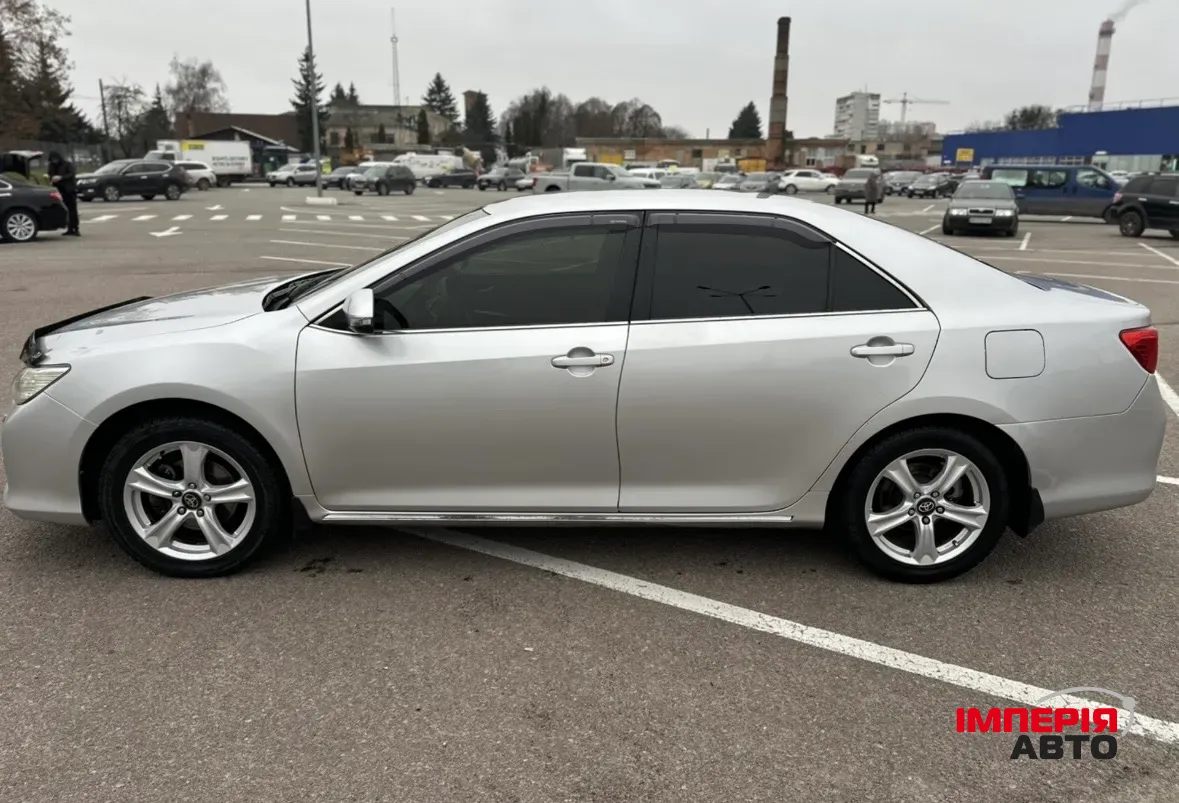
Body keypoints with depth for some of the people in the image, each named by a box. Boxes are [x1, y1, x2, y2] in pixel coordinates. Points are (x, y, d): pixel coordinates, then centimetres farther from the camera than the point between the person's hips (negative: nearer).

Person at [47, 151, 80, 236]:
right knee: (65, 210, 2)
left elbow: (72, 174, -15)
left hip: (70, 190, -5)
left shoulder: (67, 164, -5)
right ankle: (70, 229, 4)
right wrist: (52, 178, -10)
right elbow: (50, 175, 14)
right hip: (60, 190, 5)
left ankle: (75, 229, -11)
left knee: (72, 210, -9)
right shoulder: (52, 166, 11)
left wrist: (61, 177, -26)